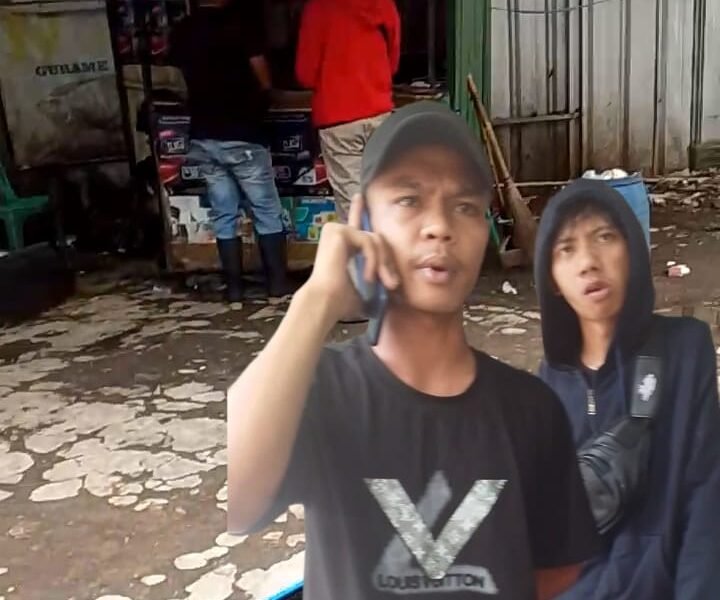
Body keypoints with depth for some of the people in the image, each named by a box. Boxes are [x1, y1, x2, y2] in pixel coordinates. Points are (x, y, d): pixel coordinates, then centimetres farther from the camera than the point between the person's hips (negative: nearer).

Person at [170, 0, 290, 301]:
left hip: (203, 137, 5)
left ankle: (234, 287, 13)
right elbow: (264, 82, -6)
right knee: (266, 212, 6)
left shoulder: (181, 31, 6)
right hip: (241, 135, -5)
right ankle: (278, 283, 9)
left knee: (223, 214, 10)